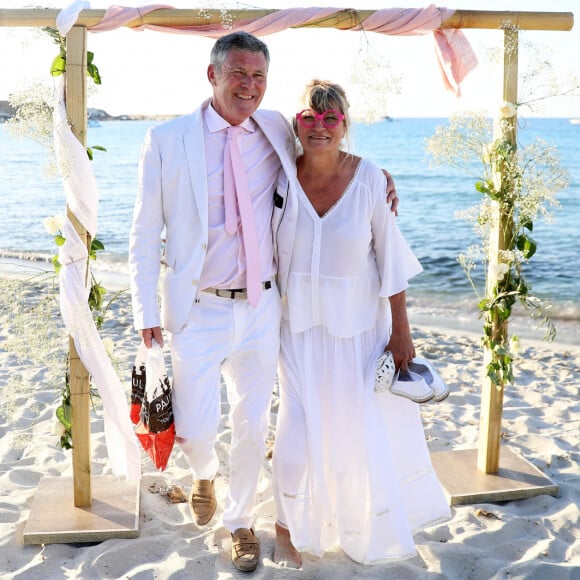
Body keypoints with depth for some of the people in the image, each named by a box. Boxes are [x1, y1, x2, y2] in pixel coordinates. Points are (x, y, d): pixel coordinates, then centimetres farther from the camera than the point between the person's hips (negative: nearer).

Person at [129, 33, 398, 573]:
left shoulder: (277, 131, 1)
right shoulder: (166, 140, -6)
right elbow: (145, 233, -2)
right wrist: (146, 312, -6)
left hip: (261, 308, 3)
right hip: (199, 309, -2)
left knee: (252, 426, 12)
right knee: (195, 428, 0)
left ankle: (239, 521, 38)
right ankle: (204, 473, 39)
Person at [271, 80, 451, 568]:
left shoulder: (370, 179, -13)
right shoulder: (282, 177, -8)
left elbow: (390, 259, -8)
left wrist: (401, 330, -5)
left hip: (358, 327, 0)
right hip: (300, 326, 1)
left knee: (362, 427, 13)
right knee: (299, 428, 1)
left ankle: (368, 523, 44)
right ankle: (288, 526, 27)